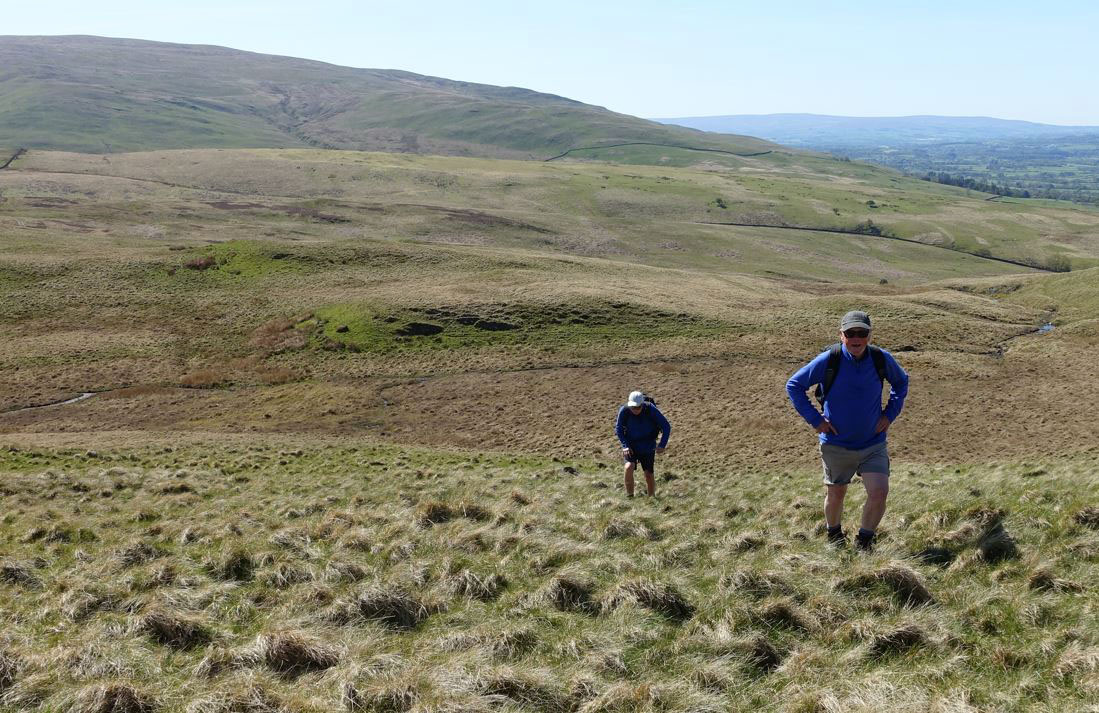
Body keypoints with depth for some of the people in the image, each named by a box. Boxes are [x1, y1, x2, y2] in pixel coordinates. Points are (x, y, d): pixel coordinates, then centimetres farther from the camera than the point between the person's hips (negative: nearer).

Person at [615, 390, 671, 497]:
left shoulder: (651, 409, -22)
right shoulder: (624, 411, -19)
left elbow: (666, 426, -13)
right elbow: (618, 429, -3)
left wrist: (662, 445, -21)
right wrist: (625, 445, -14)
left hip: (647, 447, 0)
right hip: (631, 446, 0)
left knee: (649, 474, 2)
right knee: (629, 467, -23)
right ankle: (629, 497, -10)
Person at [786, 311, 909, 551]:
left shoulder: (882, 359, -8)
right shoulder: (828, 360, -16)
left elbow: (901, 382, 15)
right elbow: (793, 385, -5)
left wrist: (890, 414, 3)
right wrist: (814, 419, -9)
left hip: (873, 443, 1)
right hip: (836, 445, -1)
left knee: (879, 493, -11)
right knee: (835, 495, 13)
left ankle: (864, 541, 12)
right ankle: (834, 536, 41)